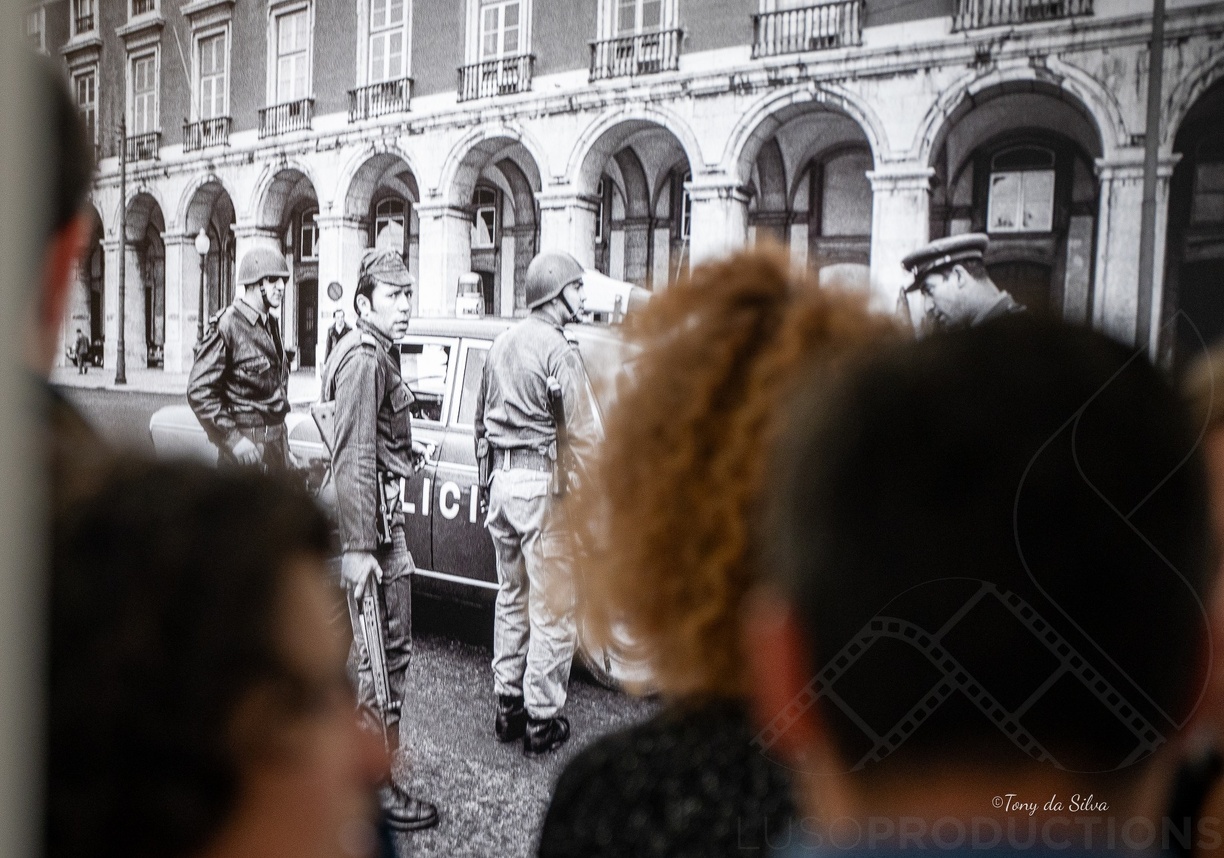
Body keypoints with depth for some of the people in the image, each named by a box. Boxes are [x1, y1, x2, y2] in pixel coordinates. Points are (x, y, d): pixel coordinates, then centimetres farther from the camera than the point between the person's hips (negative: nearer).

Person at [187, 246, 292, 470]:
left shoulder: (271, 324, 13)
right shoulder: (225, 326, -12)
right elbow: (198, 391, -16)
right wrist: (233, 440, -20)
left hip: (277, 436, 8)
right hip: (247, 442, -8)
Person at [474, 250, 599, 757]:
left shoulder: (501, 345, 11)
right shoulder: (558, 351, -14)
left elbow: (481, 420, 18)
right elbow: (580, 437, -17)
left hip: (501, 482, 8)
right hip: (542, 486, -8)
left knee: (511, 598, 18)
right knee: (552, 609, 1)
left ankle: (508, 706, 26)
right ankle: (542, 722, 8)